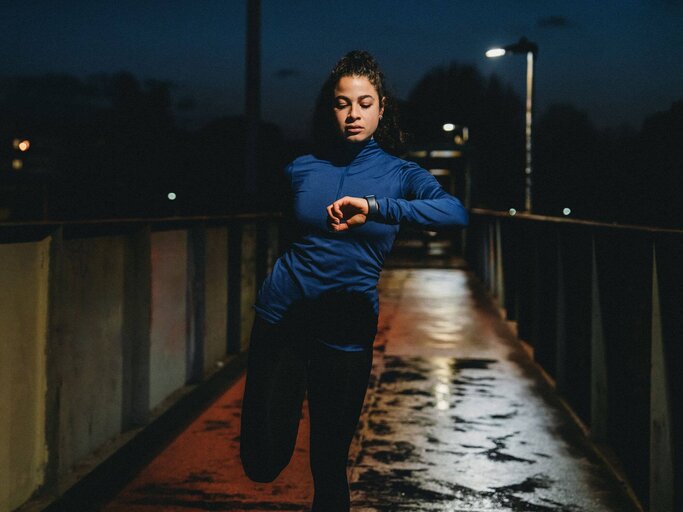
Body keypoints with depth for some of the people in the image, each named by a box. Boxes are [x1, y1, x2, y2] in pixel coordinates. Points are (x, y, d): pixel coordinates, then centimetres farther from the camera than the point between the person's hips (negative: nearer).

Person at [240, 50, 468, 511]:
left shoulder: (400, 174, -1)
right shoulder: (301, 169, 5)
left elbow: (457, 212, -22)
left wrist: (374, 207, -31)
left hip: (347, 331, -1)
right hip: (282, 316, 1)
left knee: (330, 465, 8)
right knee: (262, 464, 2)